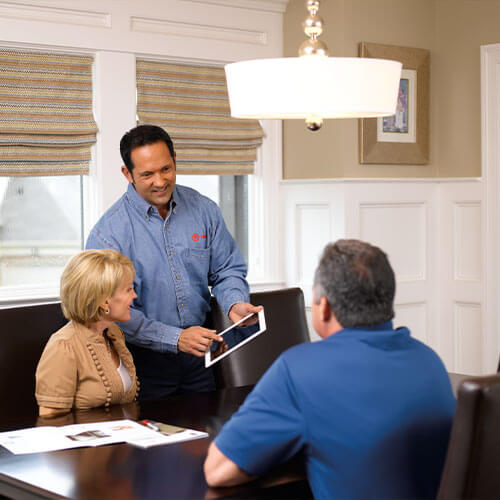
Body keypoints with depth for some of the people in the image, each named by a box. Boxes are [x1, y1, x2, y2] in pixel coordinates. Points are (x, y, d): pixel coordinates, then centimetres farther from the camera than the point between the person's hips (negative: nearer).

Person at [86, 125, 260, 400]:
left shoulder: (203, 210, 1)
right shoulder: (107, 233, -13)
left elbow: (228, 270, 9)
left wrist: (235, 304, -13)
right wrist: (176, 338, -25)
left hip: (198, 356, 4)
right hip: (144, 360, -4)